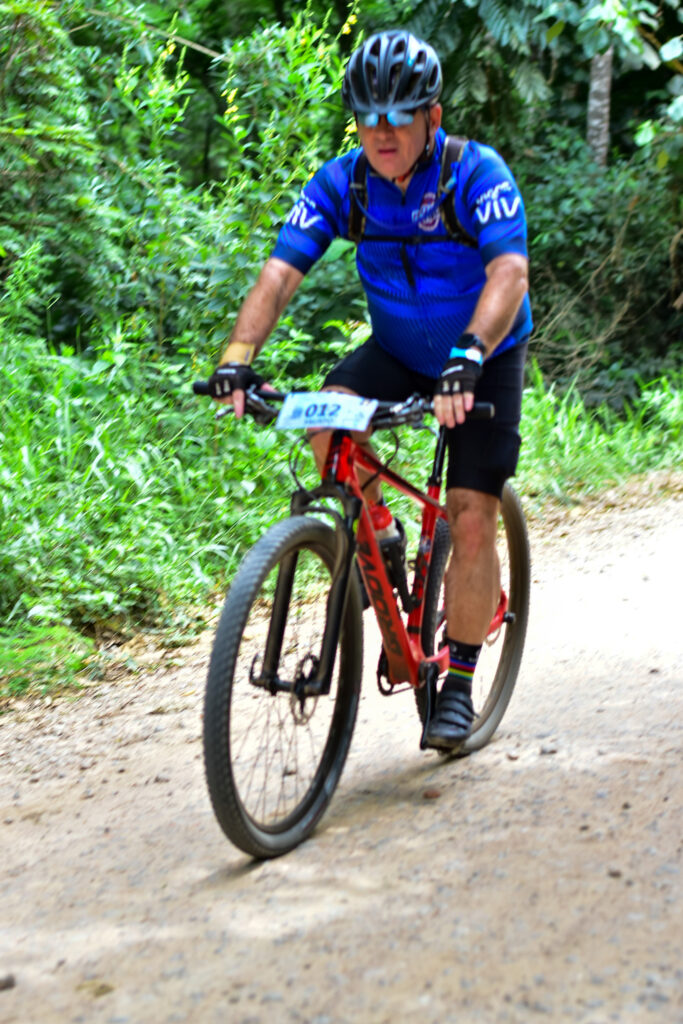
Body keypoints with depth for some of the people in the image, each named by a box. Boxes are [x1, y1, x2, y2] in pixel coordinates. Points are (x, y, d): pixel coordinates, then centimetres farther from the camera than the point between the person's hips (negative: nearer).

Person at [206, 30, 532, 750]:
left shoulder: (476, 174, -24)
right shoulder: (340, 184, -13)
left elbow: (509, 271, -38)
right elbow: (280, 271, -22)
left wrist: (468, 357, -54)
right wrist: (239, 354, -39)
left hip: (484, 360, -3)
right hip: (395, 351, 3)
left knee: (471, 520, -10)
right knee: (329, 419, -29)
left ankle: (459, 684, 5)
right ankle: (377, 534, -1)